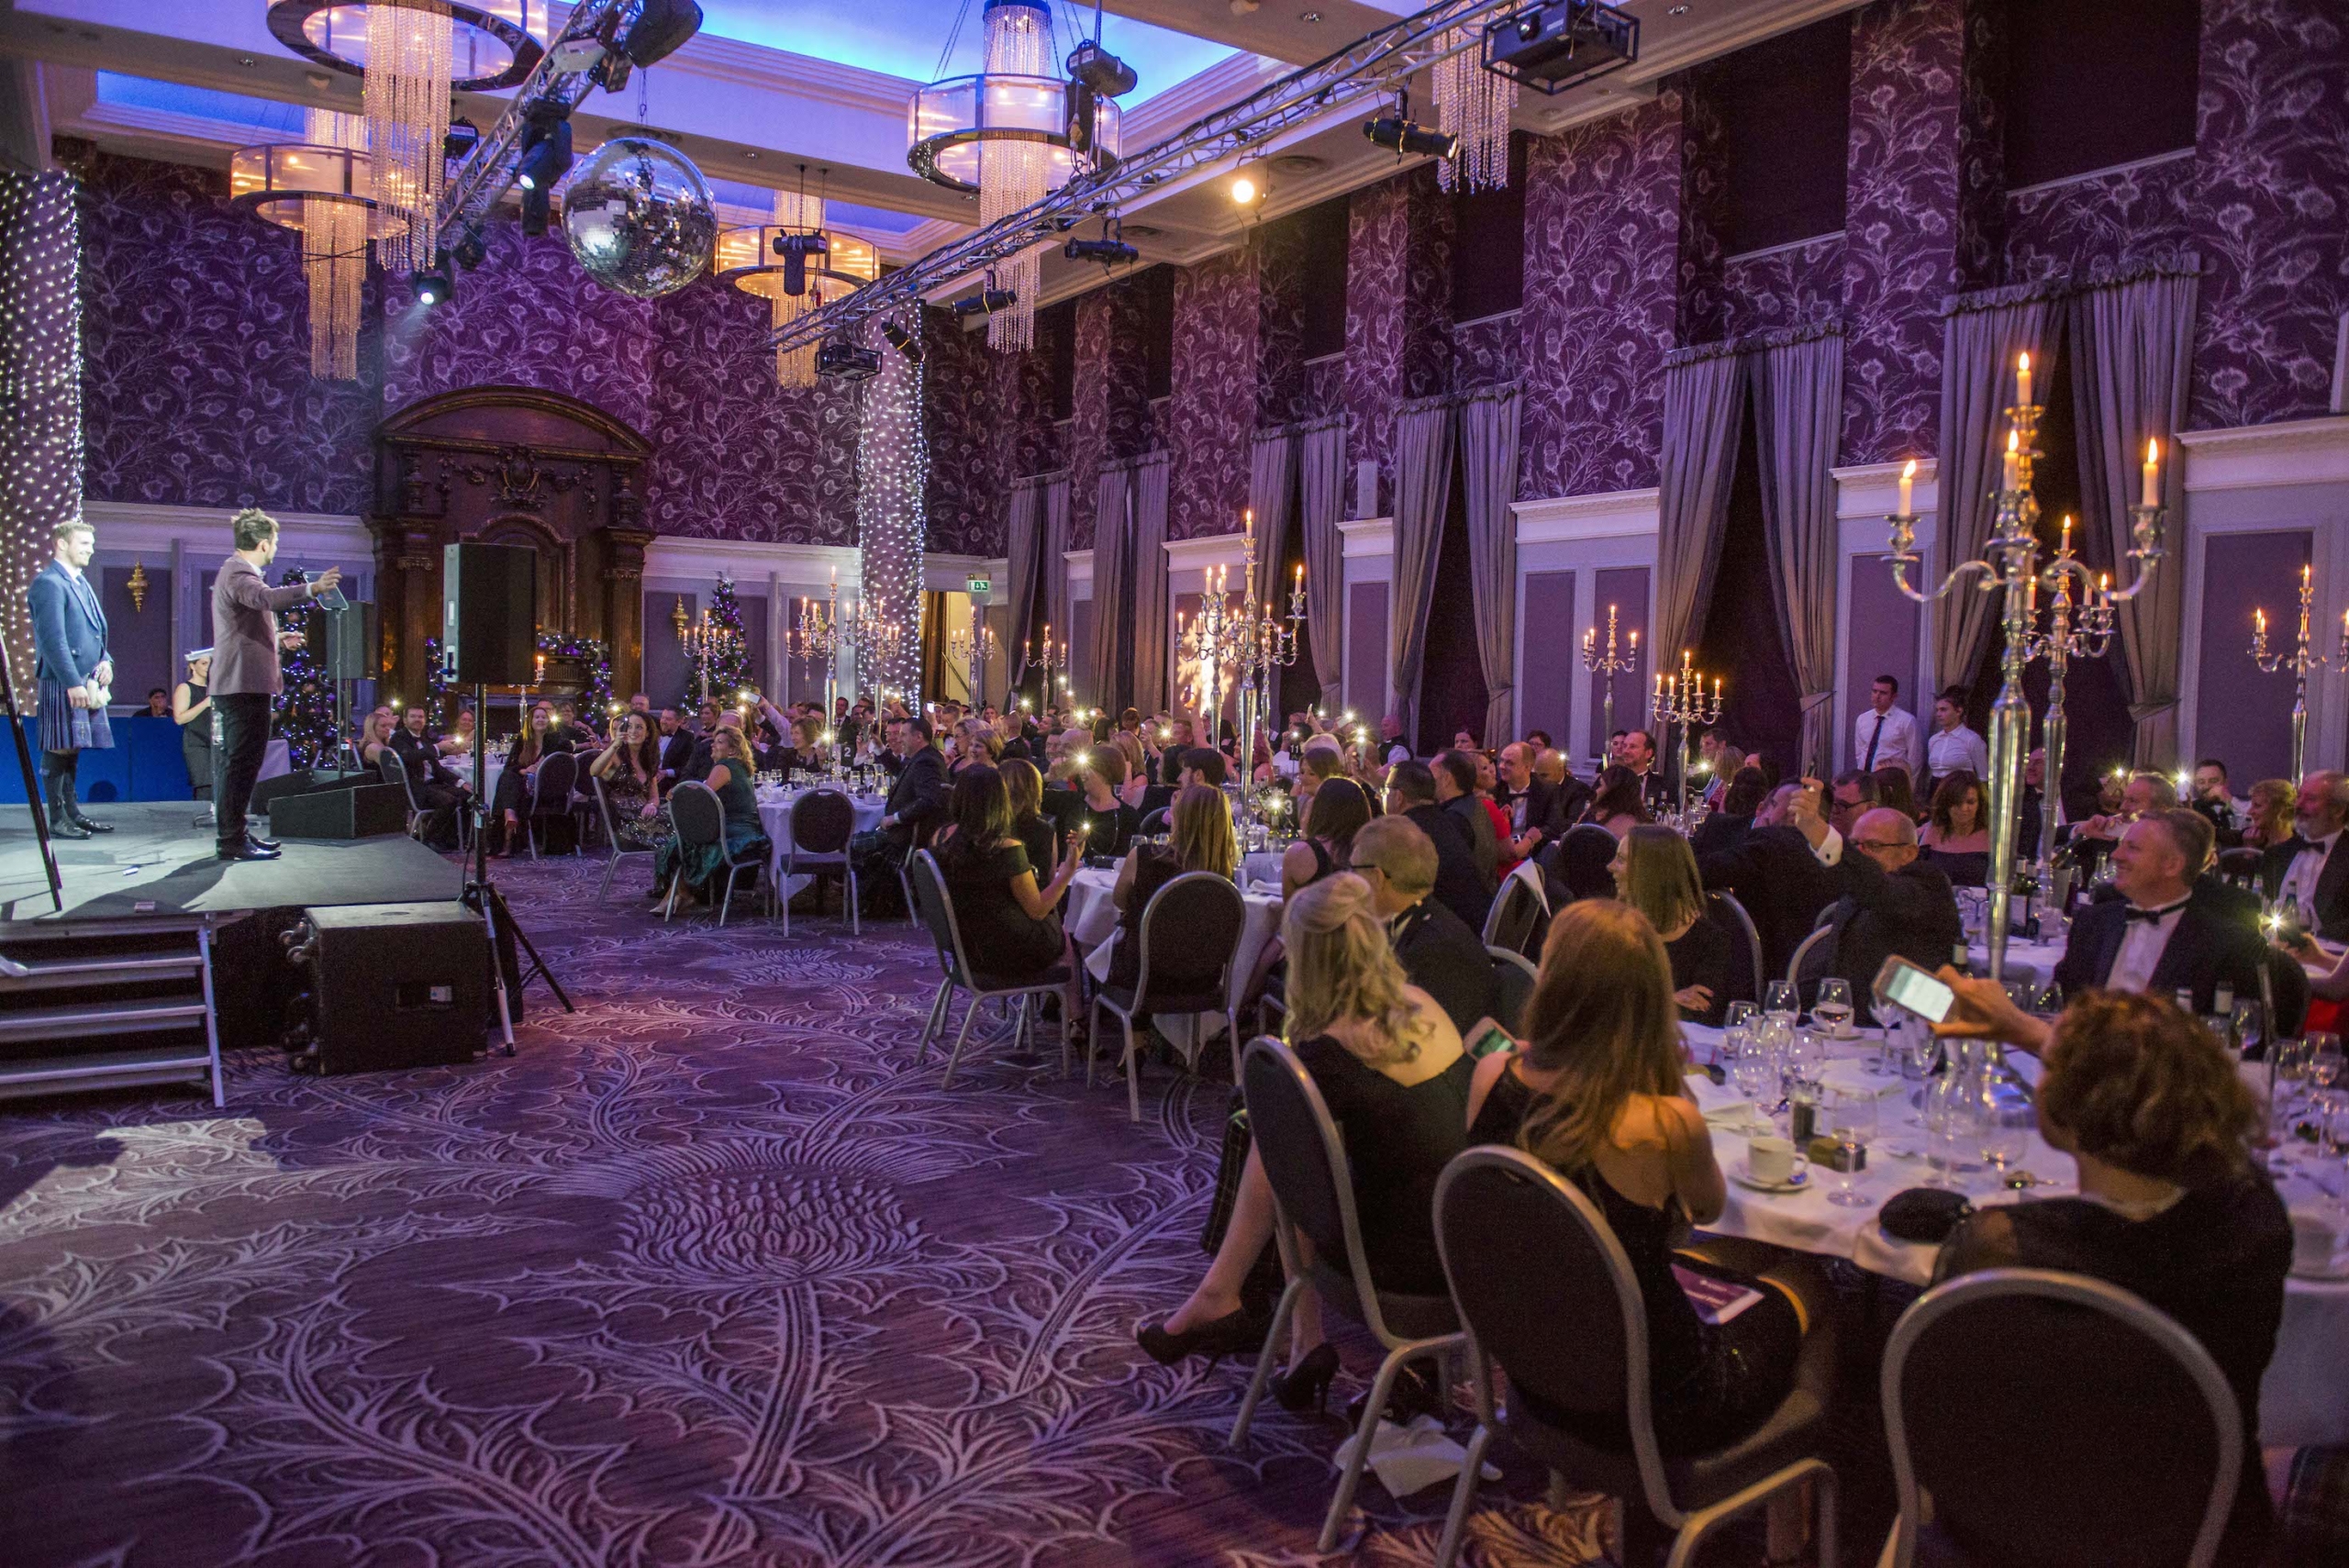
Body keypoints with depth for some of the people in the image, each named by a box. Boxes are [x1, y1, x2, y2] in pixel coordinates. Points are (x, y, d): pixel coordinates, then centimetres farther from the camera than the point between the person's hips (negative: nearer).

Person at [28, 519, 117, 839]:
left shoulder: (80, 582, 18)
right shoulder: (48, 583, -11)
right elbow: (53, 639, -18)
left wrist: (105, 660, 7)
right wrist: (73, 683, -23)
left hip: (86, 681, 9)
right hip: (62, 682, -9)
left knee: (72, 749, 14)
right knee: (58, 751, -5)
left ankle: (72, 813, 20)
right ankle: (57, 821, -1)